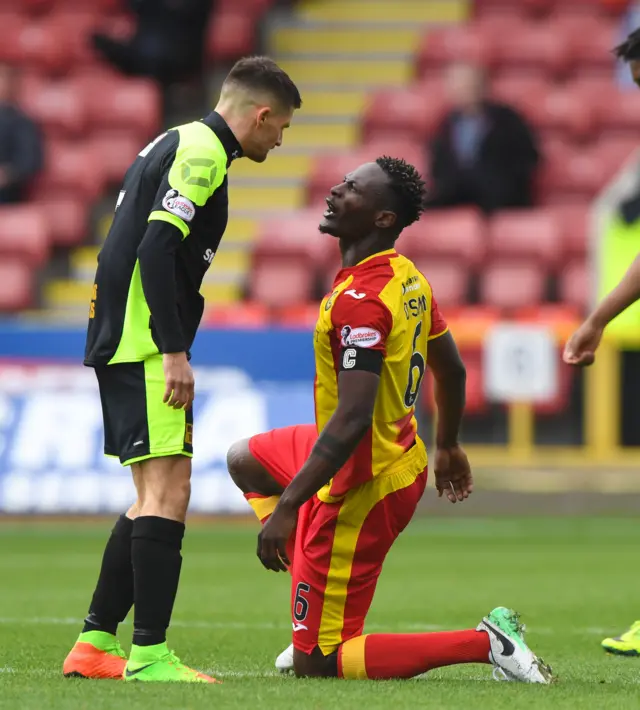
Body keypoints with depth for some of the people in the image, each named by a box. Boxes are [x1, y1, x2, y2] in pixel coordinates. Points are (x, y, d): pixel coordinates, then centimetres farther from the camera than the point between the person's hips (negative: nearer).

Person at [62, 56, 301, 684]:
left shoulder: (176, 143, 20)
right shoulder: (202, 151, -11)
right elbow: (156, 249, -21)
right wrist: (174, 351, -22)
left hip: (120, 342, 10)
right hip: (146, 345, -10)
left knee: (155, 494, 15)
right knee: (167, 489, -12)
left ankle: (95, 644, 17)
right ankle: (148, 654, -14)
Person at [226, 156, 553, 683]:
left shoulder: (359, 300, -26)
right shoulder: (409, 279, 3)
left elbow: (351, 420, -31)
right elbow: (452, 370, 16)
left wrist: (286, 509, -28)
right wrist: (448, 447, 33)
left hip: (362, 488, -10)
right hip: (402, 458, 10)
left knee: (315, 665, -2)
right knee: (244, 461, 32)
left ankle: (487, 643, -9)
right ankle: (319, 623, 23)